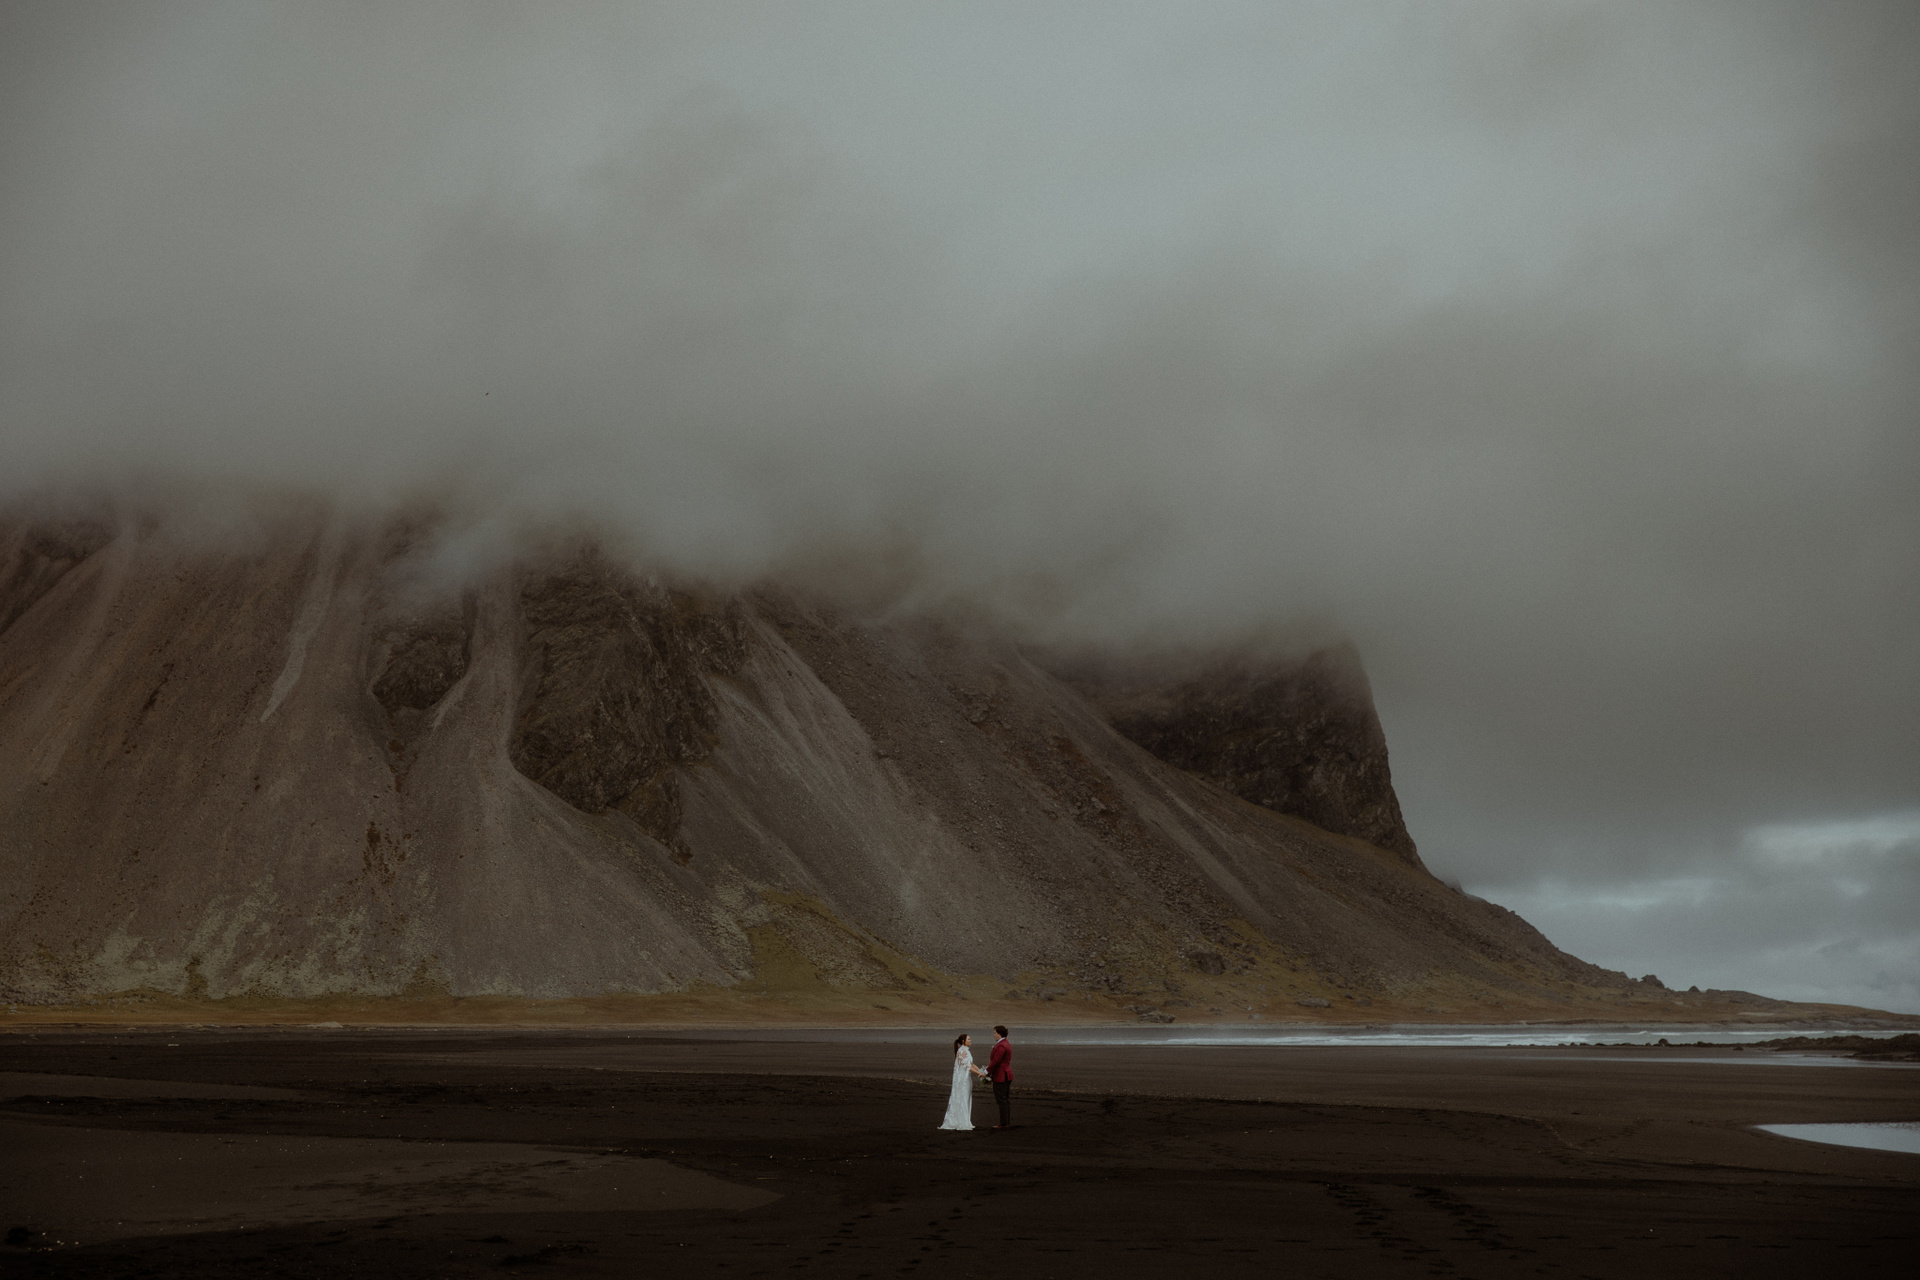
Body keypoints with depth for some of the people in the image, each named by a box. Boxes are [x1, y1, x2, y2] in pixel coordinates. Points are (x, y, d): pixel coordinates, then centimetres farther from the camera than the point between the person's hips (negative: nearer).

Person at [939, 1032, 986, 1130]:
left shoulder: (966, 1050, 14)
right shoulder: (962, 1051, -16)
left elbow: (971, 1064, 17)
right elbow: (967, 1067, -19)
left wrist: (981, 1071, 6)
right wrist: (980, 1073, -17)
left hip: (966, 1078, 10)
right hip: (962, 1078, -10)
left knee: (965, 1100, 11)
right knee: (961, 1100, -6)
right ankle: (961, 1123, -3)